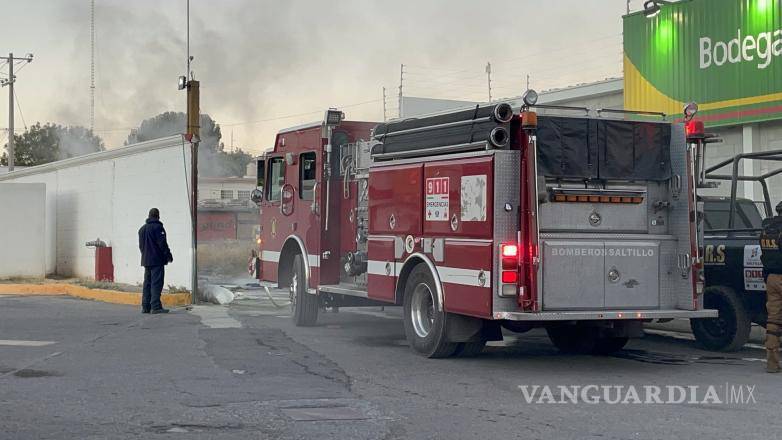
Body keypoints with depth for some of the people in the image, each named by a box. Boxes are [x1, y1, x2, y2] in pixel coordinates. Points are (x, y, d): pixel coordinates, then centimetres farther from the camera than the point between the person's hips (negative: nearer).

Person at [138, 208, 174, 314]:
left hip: (146, 260, 8)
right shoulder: (157, 227, -11)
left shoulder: (142, 229, 16)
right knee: (156, 283, -9)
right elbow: (162, 243, -15)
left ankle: (145, 306, 11)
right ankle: (156, 306, -13)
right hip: (157, 260, -8)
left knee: (147, 283, 11)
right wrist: (168, 255, -6)